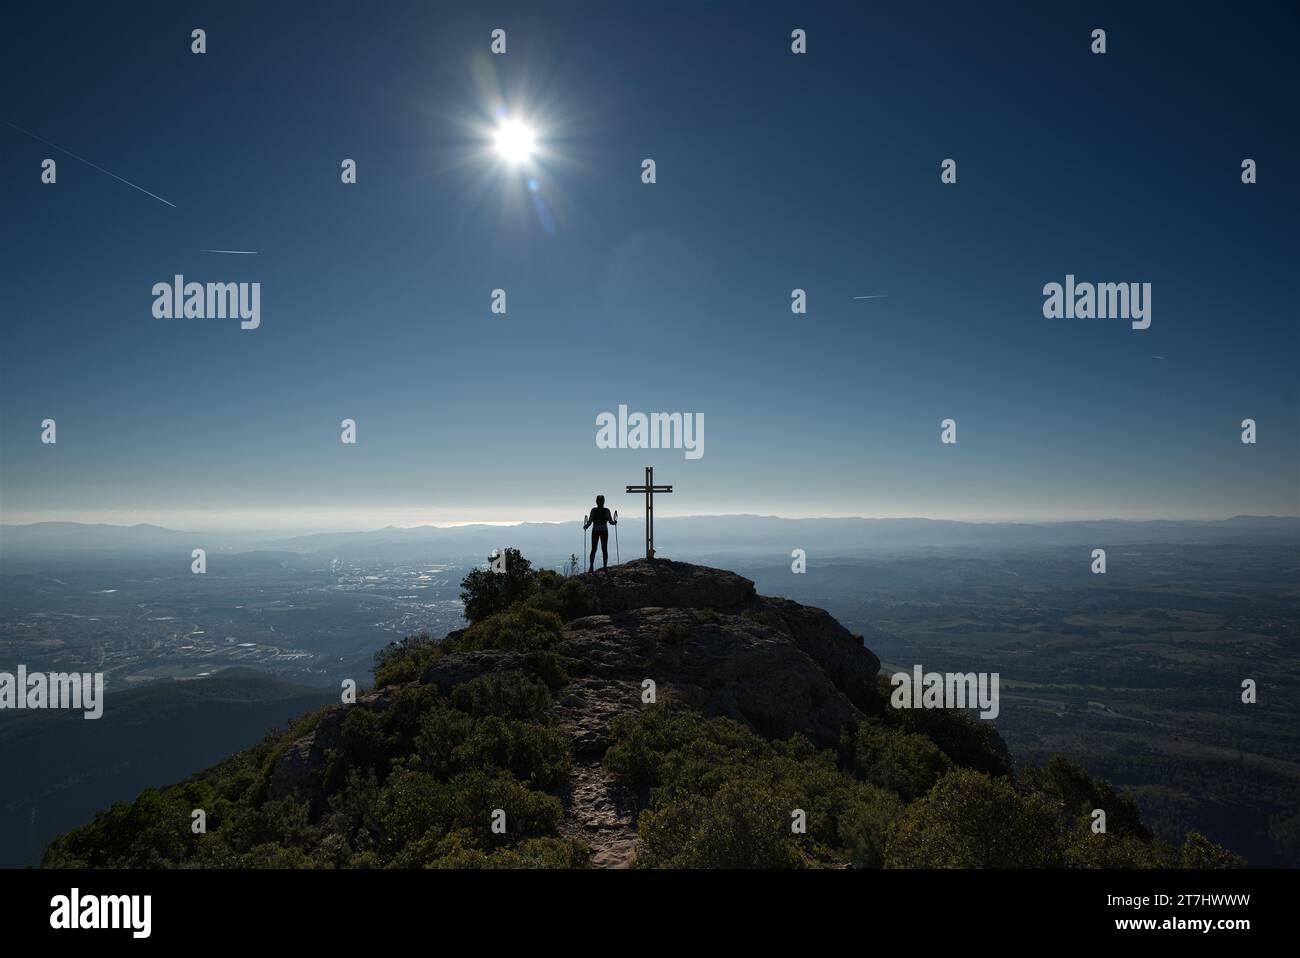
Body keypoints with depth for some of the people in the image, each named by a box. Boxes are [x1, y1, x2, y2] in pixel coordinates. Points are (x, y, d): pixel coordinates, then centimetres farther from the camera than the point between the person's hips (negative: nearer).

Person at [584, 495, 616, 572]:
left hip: (595, 531, 0)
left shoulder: (593, 510, -8)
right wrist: (615, 522, 10)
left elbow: (589, 522, -11)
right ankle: (605, 566, 5)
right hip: (604, 531, 0)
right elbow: (611, 522, -7)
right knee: (604, 549, 6)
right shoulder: (606, 511, -7)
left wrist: (585, 526, 3)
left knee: (593, 550, 5)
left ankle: (591, 566, -1)